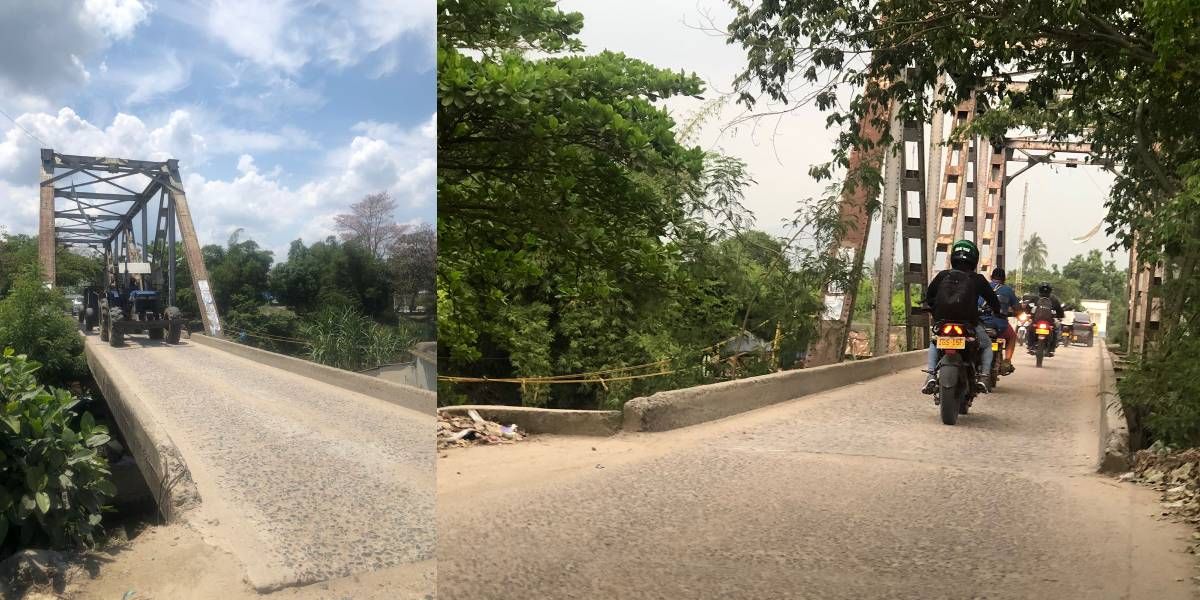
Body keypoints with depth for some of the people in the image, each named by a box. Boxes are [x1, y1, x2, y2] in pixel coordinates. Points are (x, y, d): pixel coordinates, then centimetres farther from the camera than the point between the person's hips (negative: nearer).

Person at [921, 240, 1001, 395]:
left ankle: (931, 375, 9)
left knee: (934, 343, 32)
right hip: (969, 325, -1)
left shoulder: (942, 275, 7)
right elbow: (992, 299, 9)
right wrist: (997, 311, 30)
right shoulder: (977, 279, 2)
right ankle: (982, 377, 8)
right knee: (987, 345, 28)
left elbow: (928, 296, 14)